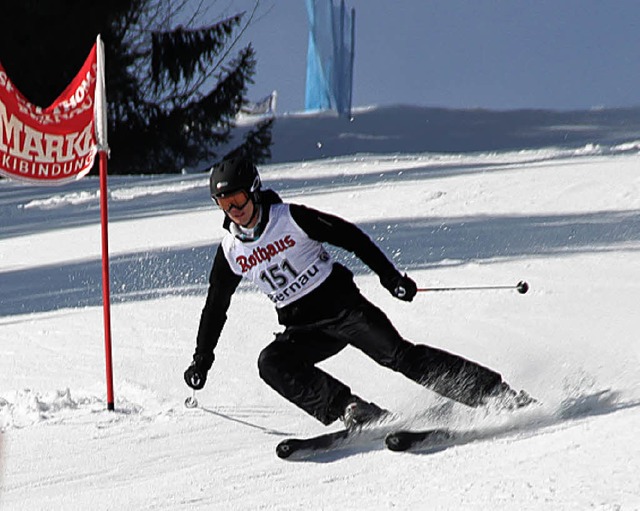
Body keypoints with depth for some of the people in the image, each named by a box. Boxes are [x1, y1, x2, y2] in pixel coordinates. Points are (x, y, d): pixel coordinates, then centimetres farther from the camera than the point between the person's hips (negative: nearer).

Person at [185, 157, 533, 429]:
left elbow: (349, 236, -5)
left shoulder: (289, 218, -10)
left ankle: (495, 392, -12)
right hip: (304, 330, 4)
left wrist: (388, 274, -11)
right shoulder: (230, 251, 2)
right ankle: (353, 413, -25)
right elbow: (215, 306, 14)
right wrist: (201, 360, 15)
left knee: (399, 355, -15)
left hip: (342, 304, -4)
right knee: (272, 363, -23)